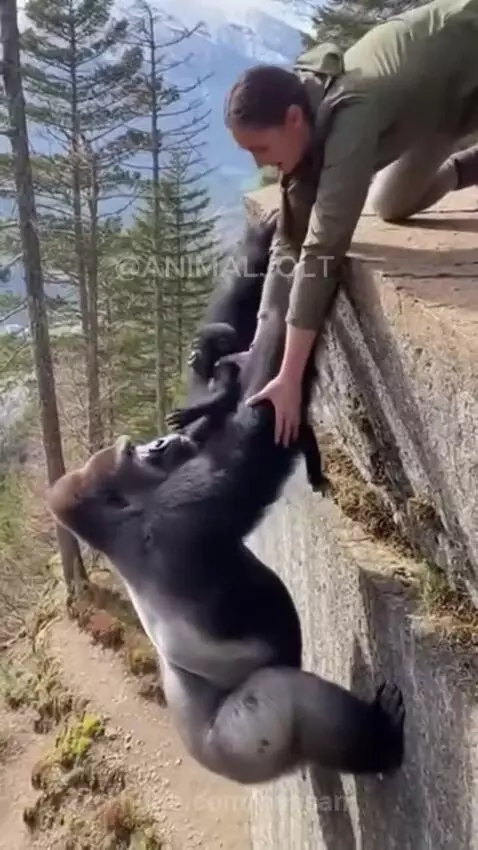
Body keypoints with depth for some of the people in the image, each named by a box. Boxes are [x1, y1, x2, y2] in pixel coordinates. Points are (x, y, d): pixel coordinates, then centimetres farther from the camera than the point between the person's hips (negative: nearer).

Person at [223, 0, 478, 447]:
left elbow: (323, 249, -44)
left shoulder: (350, 114, -40)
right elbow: (290, 240, -14)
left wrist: (289, 378, -43)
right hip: (441, 81, 6)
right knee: (391, 205, 7)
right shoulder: (307, 124, -16)